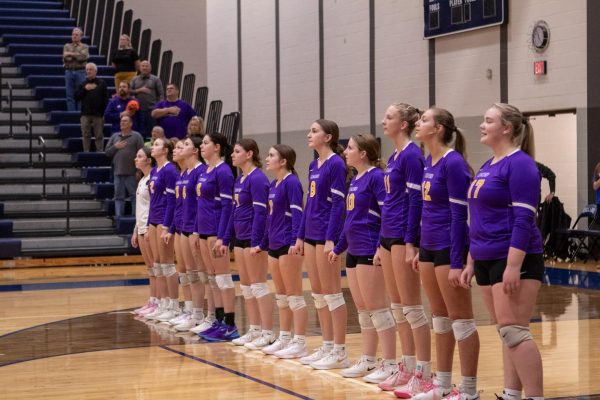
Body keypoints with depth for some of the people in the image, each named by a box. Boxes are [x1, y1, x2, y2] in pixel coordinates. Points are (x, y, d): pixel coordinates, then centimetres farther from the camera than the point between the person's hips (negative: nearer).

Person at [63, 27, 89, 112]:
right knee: (70, 95, 0)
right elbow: (65, 58, -1)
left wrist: (71, 54, -9)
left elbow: (83, 56, -11)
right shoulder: (67, 46, 14)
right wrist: (77, 56, -8)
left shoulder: (84, 47, 9)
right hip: (69, 72, 2)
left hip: (80, 72, -2)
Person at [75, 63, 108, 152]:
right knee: (86, 135, 1)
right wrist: (84, 89, -5)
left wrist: (104, 112, -9)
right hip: (85, 114, 3)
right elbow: (76, 97, 7)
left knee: (99, 136, 0)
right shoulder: (83, 84, 14)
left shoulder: (101, 83, 5)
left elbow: (106, 99, 0)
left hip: (98, 114, -3)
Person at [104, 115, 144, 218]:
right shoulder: (115, 136, 16)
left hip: (132, 173, -5)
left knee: (135, 195, -1)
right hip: (118, 172, 5)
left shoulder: (136, 136, 1)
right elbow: (107, 152, 15)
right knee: (119, 196, 7)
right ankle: (118, 216, 10)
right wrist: (115, 147, -5)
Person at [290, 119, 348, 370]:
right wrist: (300, 237, 16)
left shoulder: (336, 164, -11)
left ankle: (339, 352, 1)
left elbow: (338, 204, -15)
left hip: (326, 235, -9)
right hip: (311, 234, 9)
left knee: (332, 293, -4)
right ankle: (327, 347, 19)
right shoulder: (314, 166, 14)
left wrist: (331, 239, -20)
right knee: (317, 293, 11)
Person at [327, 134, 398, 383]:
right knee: (363, 309, 13)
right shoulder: (355, 180, 15)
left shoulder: (376, 177, -12)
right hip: (354, 251, 9)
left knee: (377, 308, -6)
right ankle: (368, 361, 20)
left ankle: (391, 365, -2)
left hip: (370, 251, -9)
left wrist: (381, 248, -24)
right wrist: (338, 248, 24)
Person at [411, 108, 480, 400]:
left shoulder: (453, 163, -16)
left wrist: (456, 263, -19)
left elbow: (459, 216, -18)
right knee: (440, 318, 14)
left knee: (460, 319, -1)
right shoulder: (428, 162, 10)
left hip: (449, 248, -9)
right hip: (429, 247, 9)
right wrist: (421, 250, 18)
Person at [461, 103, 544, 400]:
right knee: (506, 332, 10)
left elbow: (524, 220, -18)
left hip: (514, 260, -9)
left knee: (513, 331, -12)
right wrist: (471, 262, 19)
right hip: (487, 261, 9)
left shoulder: (520, 164, -11)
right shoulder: (487, 167, 16)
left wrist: (513, 266, -23)